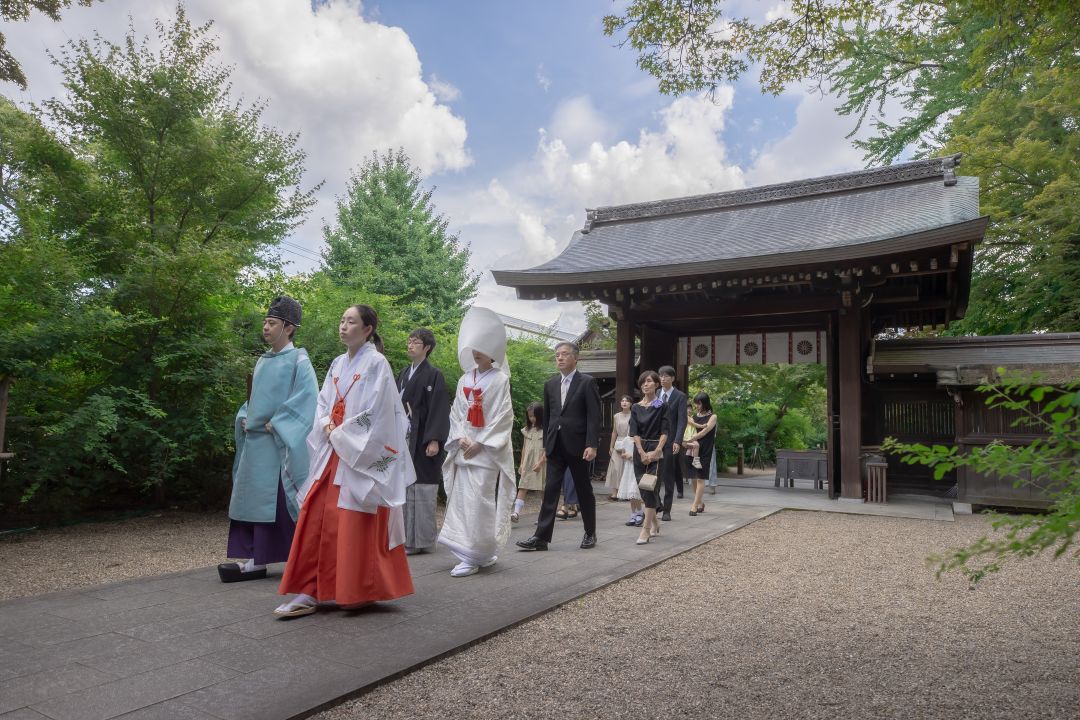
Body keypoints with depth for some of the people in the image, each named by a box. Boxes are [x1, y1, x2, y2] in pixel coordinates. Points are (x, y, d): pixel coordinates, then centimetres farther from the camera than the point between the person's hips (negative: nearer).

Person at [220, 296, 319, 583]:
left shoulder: (298, 359, -7)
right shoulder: (263, 360, 15)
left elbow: (308, 396, -17)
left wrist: (276, 423, -16)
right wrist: (245, 418, 7)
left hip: (281, 442, -8)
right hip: (255, 440, 8)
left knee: (279, 498, -5)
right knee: (252, 496, 6)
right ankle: (255, 560, 12)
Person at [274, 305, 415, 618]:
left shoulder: (376, 363, -8)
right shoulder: (338, 364, 14)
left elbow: (375, 413, -14)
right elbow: (323, 403, 15)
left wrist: (341, 434, -10)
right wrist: (327, 425, -5)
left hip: (362, 454, -7)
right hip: (334, 451, 7)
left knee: (355, 523, -2)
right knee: (316, 518, 2)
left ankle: (358, 591, 12)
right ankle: (311, 591, 7)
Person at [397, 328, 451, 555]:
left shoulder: (434, 374, -6)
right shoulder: (404, 374, 14)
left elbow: (439, 409, -12)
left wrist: (434, 440, -19)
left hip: (423, 441, -6)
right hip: (403, 439, 7)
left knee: (422, 492, -1)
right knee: (404, 490, 7)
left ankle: (423, 540, 7)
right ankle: (407, 538, 15)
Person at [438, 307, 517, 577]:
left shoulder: (500, 380, -4)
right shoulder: (465, 380, 12)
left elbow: (503, 418, -9)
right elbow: (456, 413, 11)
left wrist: (480, 444, -13)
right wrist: (460, 439, -5)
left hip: (488, 452, -5)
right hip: (464, 451, 6)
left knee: (479, 505, -8)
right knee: (461, 502, 5)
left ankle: (475, 557, 0)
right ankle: (477, 554, 16)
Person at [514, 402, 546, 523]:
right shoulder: (527, 430, 11)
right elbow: (524, 447, 15)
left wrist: (541, 462, -16)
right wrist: (521, 463, 12)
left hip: (541, 464, -4)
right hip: (527, 464, 5)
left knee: (543, 489, 3)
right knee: (522, 487, -6)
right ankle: (516, 512, -14)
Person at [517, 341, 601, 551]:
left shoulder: (587, 382, -4)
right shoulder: (550, 385, 12)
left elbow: (594, 416, -9)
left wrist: (592, 445, -17)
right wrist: (546, 444, 13)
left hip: (577, 445, -4)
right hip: (555, 446, 4)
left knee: (584, 490, 8)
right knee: (550, 490, 0)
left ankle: (590, 533, 22)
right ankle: (541, 537, -1)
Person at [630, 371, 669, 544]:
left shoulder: (662, 407, -1)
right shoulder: (636, 408, 9)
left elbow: (665, 432, -6)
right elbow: (634, 432, 2)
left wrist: (656, 452, -17)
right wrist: (642, 452, -11)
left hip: (657, 450, -4)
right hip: (640, 451, 4)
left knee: (651, 488, -11)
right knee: (643, 489, 8)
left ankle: (646, 530, -11)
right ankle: (654, 524, 24)